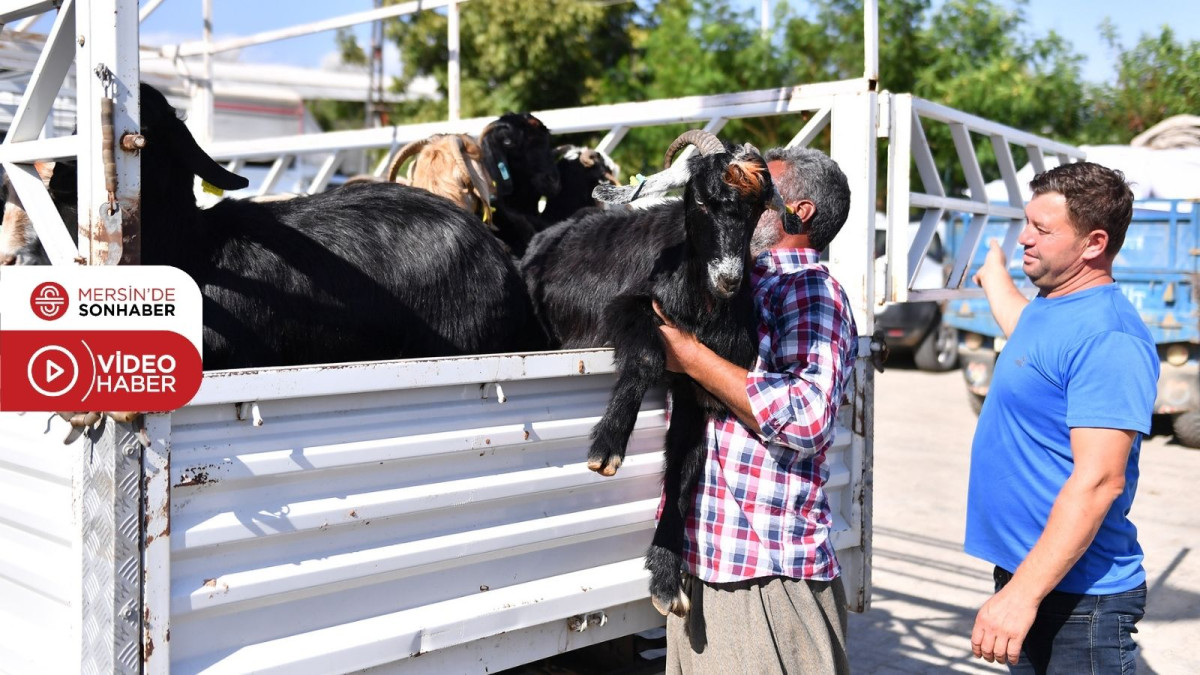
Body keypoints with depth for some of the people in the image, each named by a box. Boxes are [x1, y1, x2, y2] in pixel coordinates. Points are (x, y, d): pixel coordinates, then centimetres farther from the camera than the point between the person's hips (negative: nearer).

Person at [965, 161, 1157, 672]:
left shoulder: (1108, 338, -21)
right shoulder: (1047, 308, 9)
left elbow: (1098, 481, -27)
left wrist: (1022, 595, -31)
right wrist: (992, 270, 52)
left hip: (1078, 596, -9)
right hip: (1023, 573, 9)